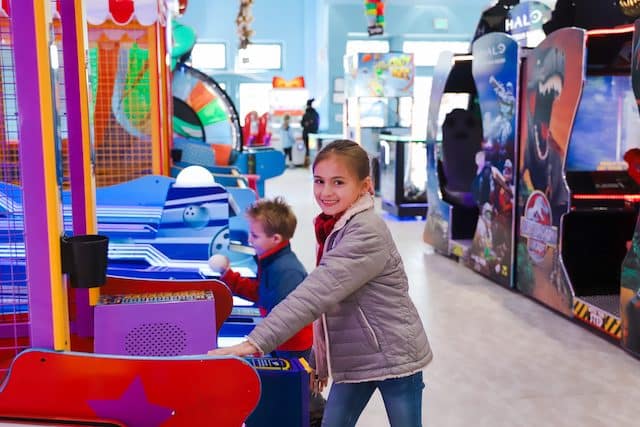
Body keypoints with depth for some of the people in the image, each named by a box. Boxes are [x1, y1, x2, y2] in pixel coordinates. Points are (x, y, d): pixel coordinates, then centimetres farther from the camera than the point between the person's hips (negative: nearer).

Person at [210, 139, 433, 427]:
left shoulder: (367, 233, -23)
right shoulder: (332, 228, 3)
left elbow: (318, 291, -34)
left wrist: (256, 342, -39)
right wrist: (318, 361, 14)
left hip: (394, 358, -7)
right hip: (352, 360, 7)